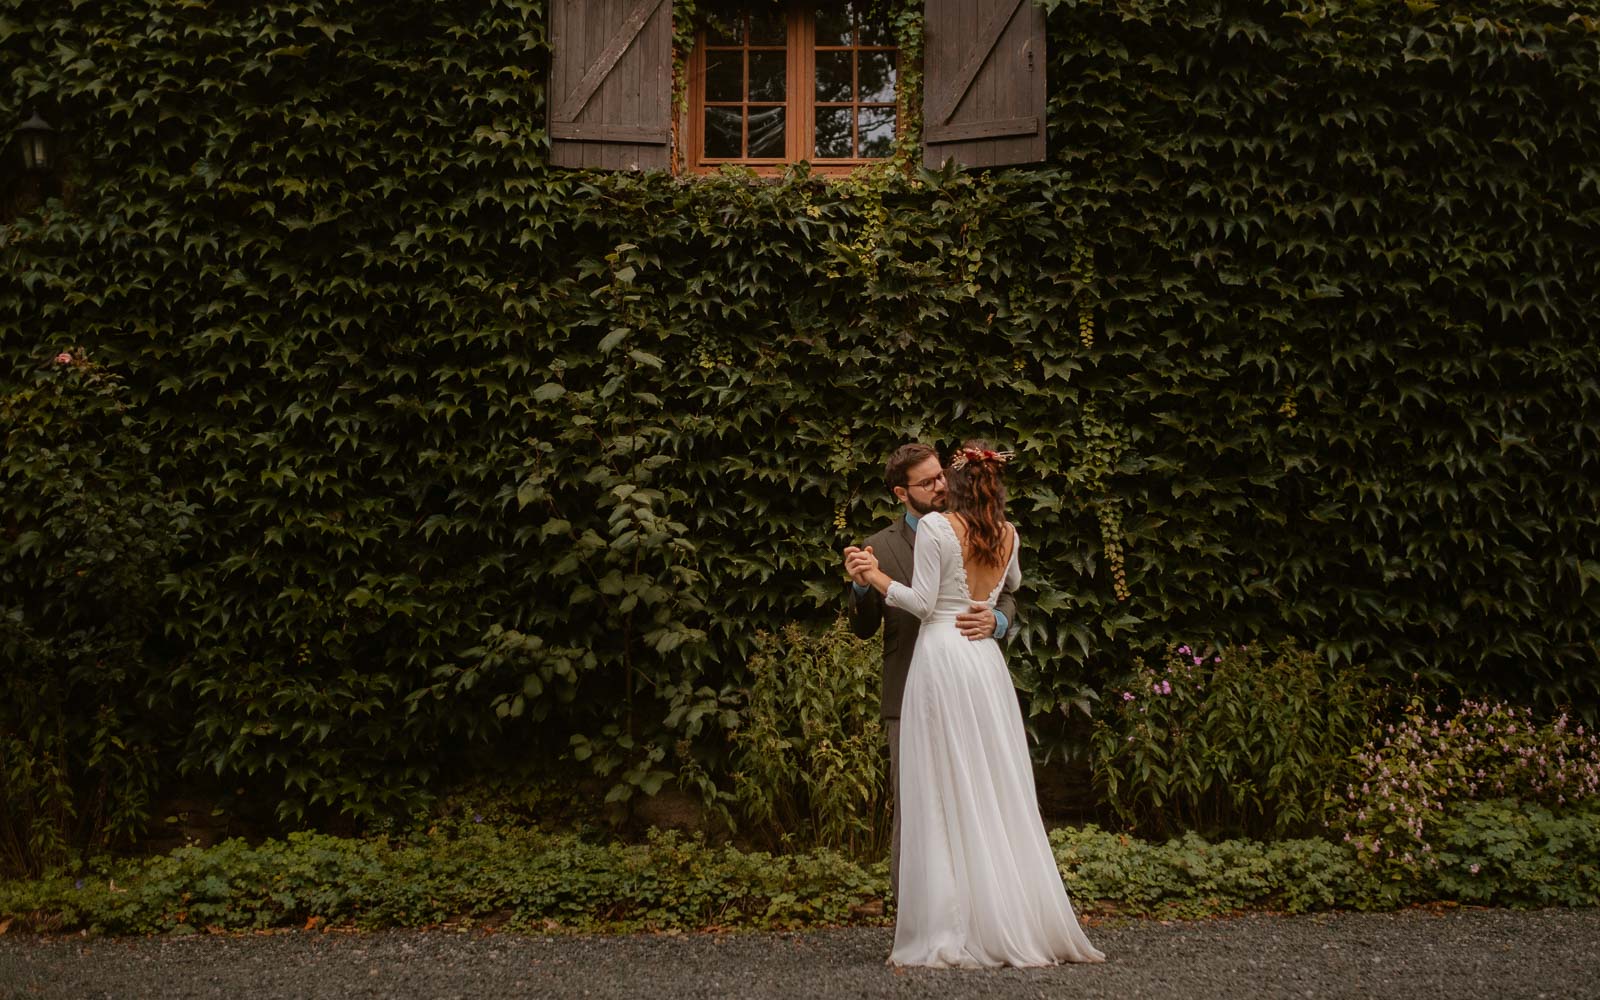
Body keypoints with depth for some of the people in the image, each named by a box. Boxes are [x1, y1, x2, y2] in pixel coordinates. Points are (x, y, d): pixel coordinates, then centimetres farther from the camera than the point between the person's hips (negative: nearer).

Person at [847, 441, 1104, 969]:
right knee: (999, 792, 9)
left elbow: (923, 603, -9)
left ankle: (956, 932, -3)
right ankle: (1017, 921, 12)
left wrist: (875, 576, 1)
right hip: (987, 659, 5)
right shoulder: (1008, 534, 11)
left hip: (942, 657, -5)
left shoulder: (935, 526, -6)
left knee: (947, 795, -3)